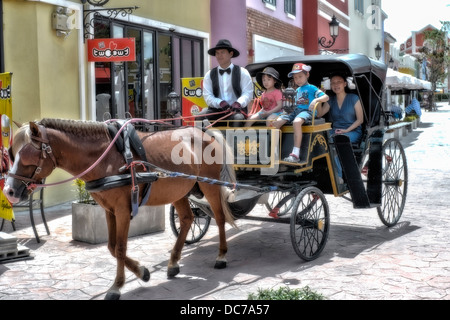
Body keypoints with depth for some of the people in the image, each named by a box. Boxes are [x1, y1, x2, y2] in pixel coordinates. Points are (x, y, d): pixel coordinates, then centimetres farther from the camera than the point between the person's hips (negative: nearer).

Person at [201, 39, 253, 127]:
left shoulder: (242, 72, 8)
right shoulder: (209, 75, 13)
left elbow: (248, 93, 0)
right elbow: (207, 96, 3)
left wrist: (238, 103, -22)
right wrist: (220, 102, -18)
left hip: (236, 110, -2)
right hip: (216, 110, 2)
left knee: (237, 118, -37)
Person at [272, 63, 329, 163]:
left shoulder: (311, 88, 4)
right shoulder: (297, 90, 25)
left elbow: (326, 97, -6)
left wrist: (316, 100, -24)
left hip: (307, 111, -7)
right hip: (296, 110, 7)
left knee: (296, 122, -40)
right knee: (276, 122, -13)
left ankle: (295, 154, -43)